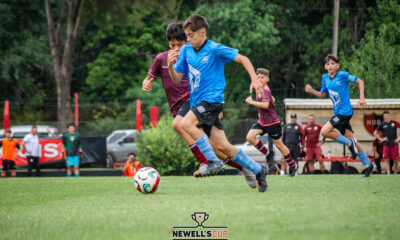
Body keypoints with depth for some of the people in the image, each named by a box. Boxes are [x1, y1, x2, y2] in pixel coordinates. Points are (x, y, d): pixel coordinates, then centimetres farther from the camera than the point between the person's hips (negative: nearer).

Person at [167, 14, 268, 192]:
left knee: (187, 123, -28)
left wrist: (254, 80, -15)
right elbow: (177, 79, 10)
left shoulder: (215, 49, -8)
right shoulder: (186, 50, 8)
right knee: (222, 146, 3)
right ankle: (258, 169, 15)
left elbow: (243, 59, -5)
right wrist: (170, 65, -10)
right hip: (198, 102, 6)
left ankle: (214, 162, -22)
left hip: (212, 99, -6)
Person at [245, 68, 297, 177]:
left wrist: (251, 102, -25)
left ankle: (292, 165, 20)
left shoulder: (265, 90, -18)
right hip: (262, 121, 8)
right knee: (250, 137, -11)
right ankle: (268, 155, 3)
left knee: (278, 144, 3)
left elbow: (265, 105, -33)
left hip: (272, 122, -8)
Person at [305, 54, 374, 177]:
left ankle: (350, 143, -4)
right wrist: (312, 91, 2)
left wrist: (362, 98, -9)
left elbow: (360, 81, -2)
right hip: (338, 113, 7)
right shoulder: (325, 78, 9)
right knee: (350, 139, 8)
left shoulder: (343, 75, -10)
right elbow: (323, 95, 19)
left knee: (325, 132, -17)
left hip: (345, 111, -7)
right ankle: (368, 164, 15)